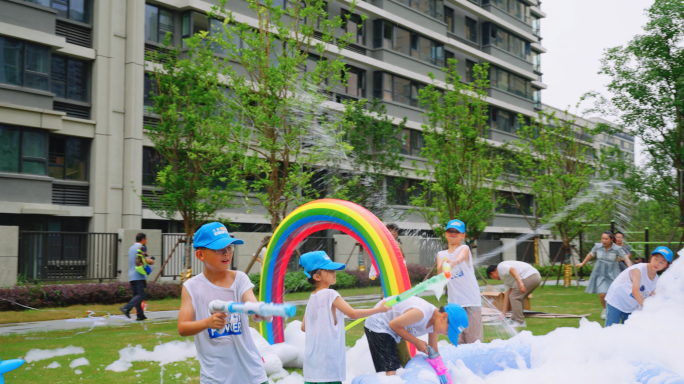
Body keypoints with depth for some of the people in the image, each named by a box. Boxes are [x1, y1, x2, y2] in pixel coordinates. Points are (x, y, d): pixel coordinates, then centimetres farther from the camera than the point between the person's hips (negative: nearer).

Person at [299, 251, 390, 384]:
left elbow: (304, 327, 15)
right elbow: (353, 313, -11)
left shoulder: (312, 297, 12)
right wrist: (378, 309, 0)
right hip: (327, 358, -8)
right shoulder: (330, 294, -11)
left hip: (313, 357, 8)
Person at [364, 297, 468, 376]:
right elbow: (393, 324, -28)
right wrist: (417, 342, -22)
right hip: (377, 326, -10)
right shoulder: (422, 313, -35)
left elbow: (433, 351, 7)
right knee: (390, 371, -18)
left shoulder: (435, 322, -5)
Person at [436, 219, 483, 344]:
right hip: (454, 302, 4)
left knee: (474, 338, -4)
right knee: (457, 341, 6)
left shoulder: (464, 249, 0)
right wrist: (443, 266, -30)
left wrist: (453, 262, -49)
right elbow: (439, 273, -8)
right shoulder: (441, 255, 12)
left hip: (471, 301, -4)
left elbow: (459, 258, -26)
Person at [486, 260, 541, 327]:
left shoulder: (501, 267, 4)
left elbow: (513, 270, -17)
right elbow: (506, 296, 27)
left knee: (514, 297, -3)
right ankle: (515, 319, 28)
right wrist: (503, 314, 27)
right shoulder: (506, 279, 28)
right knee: (519, 298, 23)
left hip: (529, 276, -10)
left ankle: (520, 322, 1)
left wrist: (520, 283, -27)